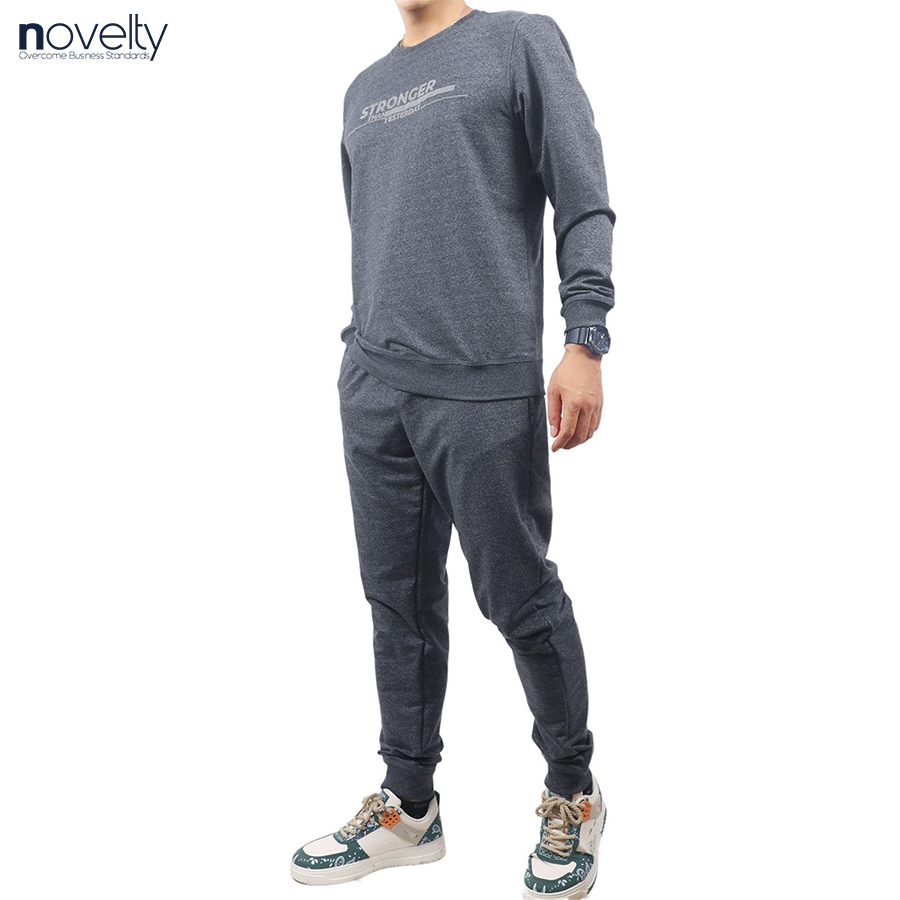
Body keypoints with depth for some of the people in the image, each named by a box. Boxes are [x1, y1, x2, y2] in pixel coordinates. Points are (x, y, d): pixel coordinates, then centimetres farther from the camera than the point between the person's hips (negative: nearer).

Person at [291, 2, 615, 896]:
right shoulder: (364, 90, 22)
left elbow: (583, 201, -2)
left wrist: (585, 342, -12)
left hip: (485, 387, -5)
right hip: (372, 387, 6)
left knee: (518, 597, 1)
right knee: (399, 601, 9)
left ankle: (574, 793, 22)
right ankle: (408, 807, 22)